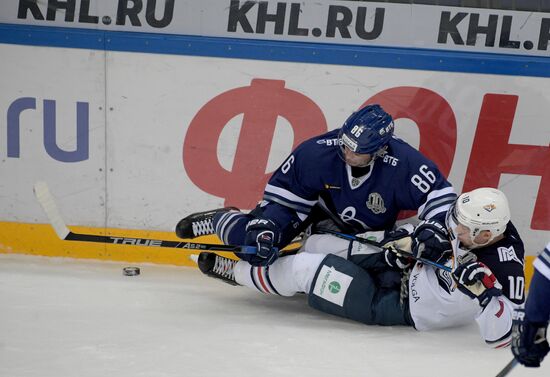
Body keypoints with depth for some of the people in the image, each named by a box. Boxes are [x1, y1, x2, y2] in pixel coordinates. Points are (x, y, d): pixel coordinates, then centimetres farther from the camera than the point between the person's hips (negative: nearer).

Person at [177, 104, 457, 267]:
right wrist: (265, 228, -33)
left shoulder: (404, 164, -35)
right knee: (252, 242, -17)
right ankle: (221, 221, 21)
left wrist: (431, 232, -46)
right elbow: (282, 191, -22)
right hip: (321, 205, -2)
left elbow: (440, 194, -29)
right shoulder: (320, 151, -32)